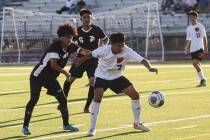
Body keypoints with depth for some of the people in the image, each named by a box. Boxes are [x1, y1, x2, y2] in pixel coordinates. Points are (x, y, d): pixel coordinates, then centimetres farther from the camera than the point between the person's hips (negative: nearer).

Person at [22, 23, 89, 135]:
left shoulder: (70, 47, -4)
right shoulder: (55, 47, -25)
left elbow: (83, 51, -18)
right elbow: (53, 65, -32)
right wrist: (65, 72, -22)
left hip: (51, 78, 7)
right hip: (38, 76, -7)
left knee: (63, 99, 2)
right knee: (34, 100, -13)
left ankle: (66, 124, 15)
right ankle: (25, 126, -4)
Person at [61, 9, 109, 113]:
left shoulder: (97, 30, -9)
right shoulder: (77, 31, -4)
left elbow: (106, 39, 7)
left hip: (93, 60, -2)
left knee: (93, 82, -13)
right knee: (69, 79, 2)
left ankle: (87, 107, 0)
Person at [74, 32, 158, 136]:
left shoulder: (127, 51, -25)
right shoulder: (104, 50, -27)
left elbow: (142, 60, -32)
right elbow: (91, 55, -7)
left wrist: (150, 68, -52)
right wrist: (80, 61, 8)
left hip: (117, 77, 3)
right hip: (102, 77, -3)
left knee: (135, 94, -6)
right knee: (97, 97, -25)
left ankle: (137, 123, 13)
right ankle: (92, 129, -16)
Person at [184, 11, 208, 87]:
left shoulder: (200, 26, -1)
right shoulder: (188, 28, 14)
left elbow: (204, 38, -4)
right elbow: (188, 39, 20)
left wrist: (205, 48, -11)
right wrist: (185, 48, 6)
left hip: (200, 48, -6)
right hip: (192, 49, 6)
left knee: (195, 63, -20)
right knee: (197, 65, 5)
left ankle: (203, 80, -12)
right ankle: (202, 81, 13)